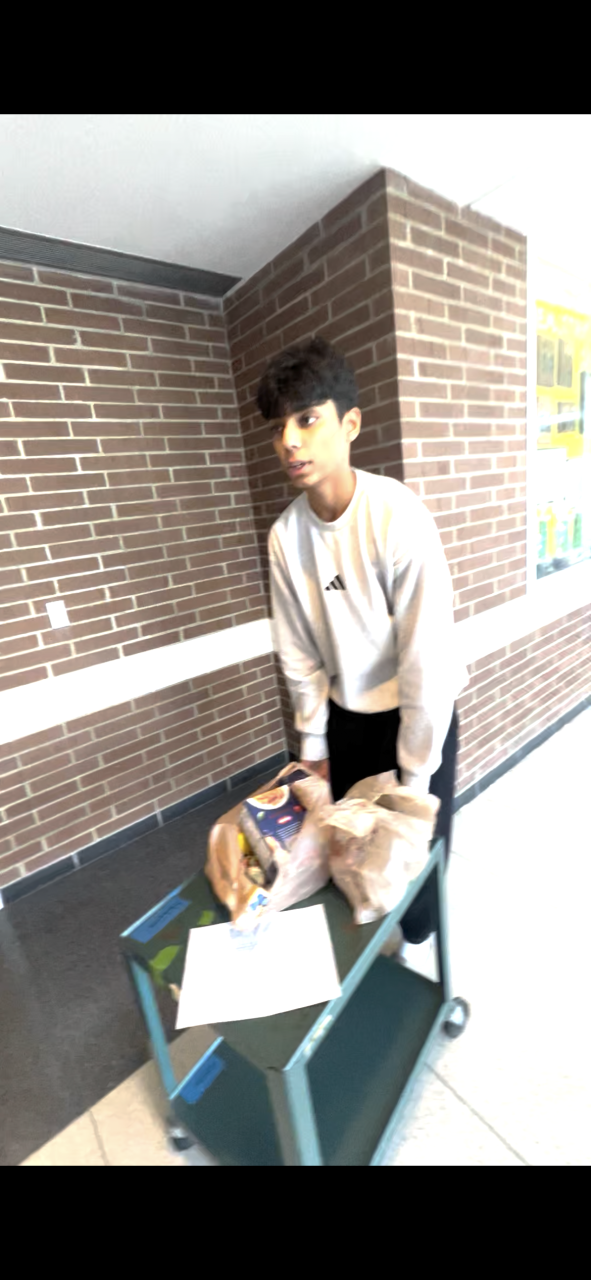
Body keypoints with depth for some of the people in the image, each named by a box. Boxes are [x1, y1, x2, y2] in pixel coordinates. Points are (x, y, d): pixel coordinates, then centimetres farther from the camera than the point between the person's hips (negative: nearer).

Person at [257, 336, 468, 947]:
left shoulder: (400, 518, -25)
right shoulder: (285, 535, -10)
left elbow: (428, 655, -22)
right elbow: (299, 653, -2)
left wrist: (415, 773, -13)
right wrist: (313, 743, 4)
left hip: (418, 712, -3)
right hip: (345, 716, 4)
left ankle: (416, 950, 47)